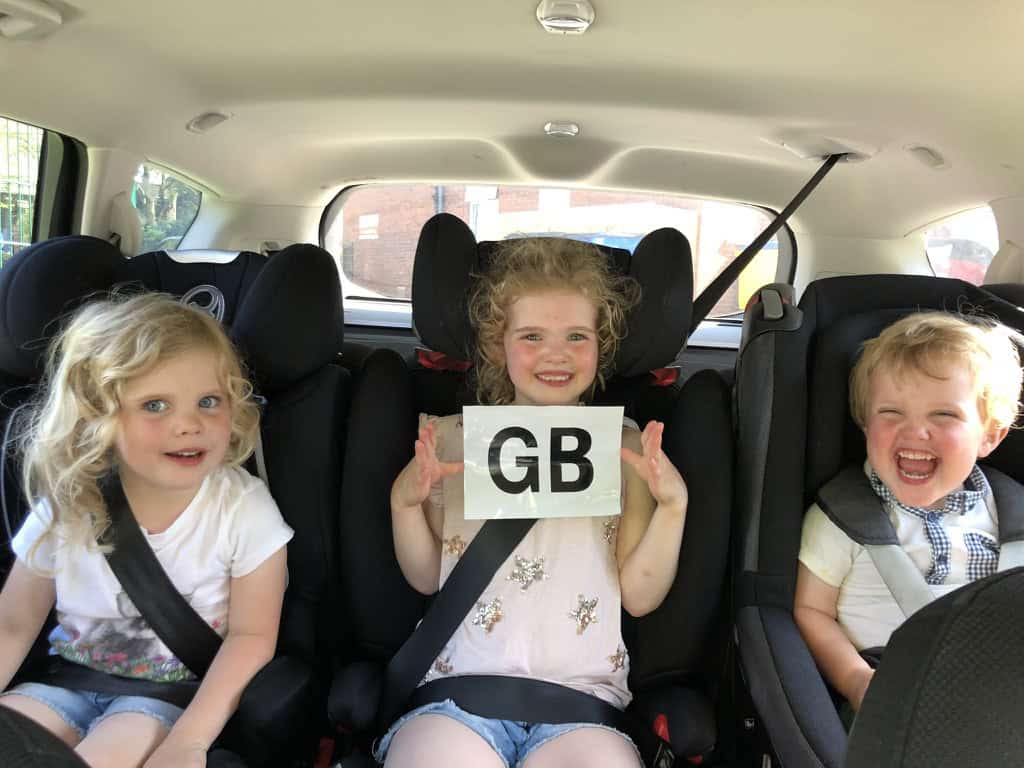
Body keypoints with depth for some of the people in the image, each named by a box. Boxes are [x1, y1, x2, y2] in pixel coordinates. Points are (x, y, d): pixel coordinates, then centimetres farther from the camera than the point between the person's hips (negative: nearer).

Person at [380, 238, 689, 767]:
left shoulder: (624, 446, 8)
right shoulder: (455, 438, 9)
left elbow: (639, 596, 5)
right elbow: (426, 580, 13)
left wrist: (673, 504, -9)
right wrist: (404, 502, -4)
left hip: (582, 695, 1)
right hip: (458, 687, 0)